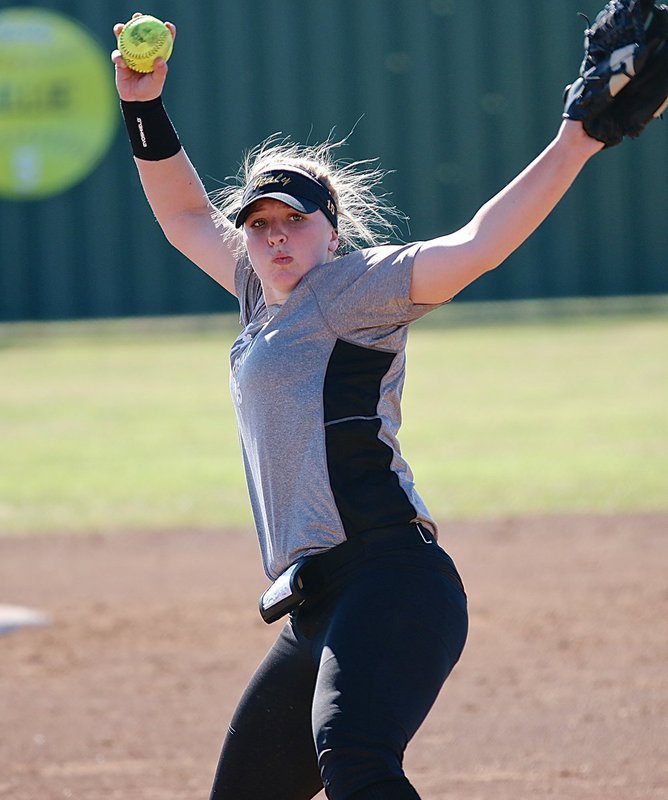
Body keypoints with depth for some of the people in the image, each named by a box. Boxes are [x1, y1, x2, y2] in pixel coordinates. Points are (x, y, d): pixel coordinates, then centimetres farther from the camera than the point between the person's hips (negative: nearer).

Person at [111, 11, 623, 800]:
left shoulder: (350, 285, 1)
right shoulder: (265, 296, 24)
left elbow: (475, 246, -13)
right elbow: (185, 217, 39)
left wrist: (571, 147, -26)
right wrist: (143, 108, 28)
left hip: (389, 579, -9)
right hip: (319, 610, 9)